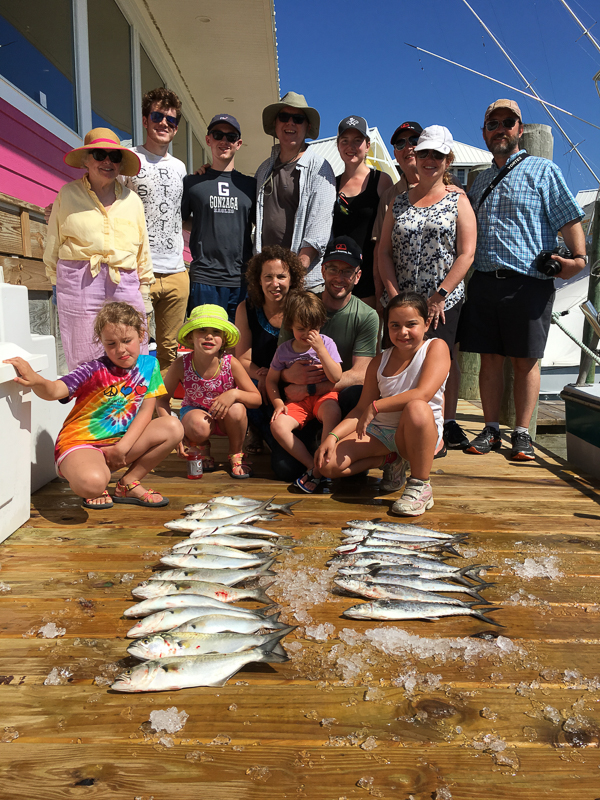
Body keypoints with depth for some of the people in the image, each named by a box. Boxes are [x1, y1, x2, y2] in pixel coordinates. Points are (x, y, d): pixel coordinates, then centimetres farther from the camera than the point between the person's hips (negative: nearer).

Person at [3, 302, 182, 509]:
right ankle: (96, 491, 4)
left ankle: (128, 484, -2)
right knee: (92, 482, -39)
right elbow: (55, 391, -27)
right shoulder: (95, 370, -14)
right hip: (80, 444, -5)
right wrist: (35, 380, -51)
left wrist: (121, 448, -11)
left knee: (173, 427, -15)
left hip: (121, 441, 5)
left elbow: (145, 411, -2)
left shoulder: (149, 365, -1)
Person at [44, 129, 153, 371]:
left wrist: (145, 293, 16)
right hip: (79, 283, -2)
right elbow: (53, 244, 13)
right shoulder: (68, 194, 8)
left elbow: (143, 251, 19)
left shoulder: (132, 200, 15)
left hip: (124, 284, 2)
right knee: (86, 361, -3)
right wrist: (57, 286, 11)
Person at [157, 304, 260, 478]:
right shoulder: (181, 366, -22)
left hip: (225, 419, 1)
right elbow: (162, 399, -8)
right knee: (198, 427, -36)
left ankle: (236, 454, -2)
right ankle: (202, 447, 5)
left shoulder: (231, 364, -22)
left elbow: (257, 399, -16)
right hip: (195, 411, -1)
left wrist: (234, 394, -36)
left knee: (236, 410, -33)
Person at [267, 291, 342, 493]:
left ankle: (319, 469, -27)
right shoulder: (284, 350, 3)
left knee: (333, 414, -38)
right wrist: (278, 404, -5)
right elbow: (271, 380, 12)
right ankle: (312, 466, -17)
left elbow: (336, 378, -13)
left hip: (324, 395, -2)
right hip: (297, 400, 3)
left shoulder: (326, 343, -3)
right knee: (277, 425, -27)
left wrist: (320, 349, -20)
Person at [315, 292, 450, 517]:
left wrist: (375, 407, -20)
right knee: (327, 465, -13)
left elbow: (423, 394, -23)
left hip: (420, 432, -5)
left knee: (417, 408, -40)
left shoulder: (436, 347, -7)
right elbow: (361, 410, 7)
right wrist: (333, 435, -8)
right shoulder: (379, 362, 7)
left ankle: (420, 485, -20)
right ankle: (390, 460, 12)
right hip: (379, 432, 5)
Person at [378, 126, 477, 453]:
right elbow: (384, 250, 9)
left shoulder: (458, 201, 6)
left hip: (444, 303, -2)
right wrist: (393, 293, -3)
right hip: (399, 302, 3)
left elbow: (466, 254, -3)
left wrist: (440, 295, -11)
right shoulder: (399, 201, 14)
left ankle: (442, 428, 11)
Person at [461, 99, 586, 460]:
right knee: (490, 359, 5)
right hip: (484, 280, 4)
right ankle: (492, 430, 14)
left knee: (525, 360, 1)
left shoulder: (543, 170, 7)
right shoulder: (480, 181, 21)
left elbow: (570, 218, 1)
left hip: (529, 282, -4)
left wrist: (578, 257, -12)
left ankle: (522, 434, 9)